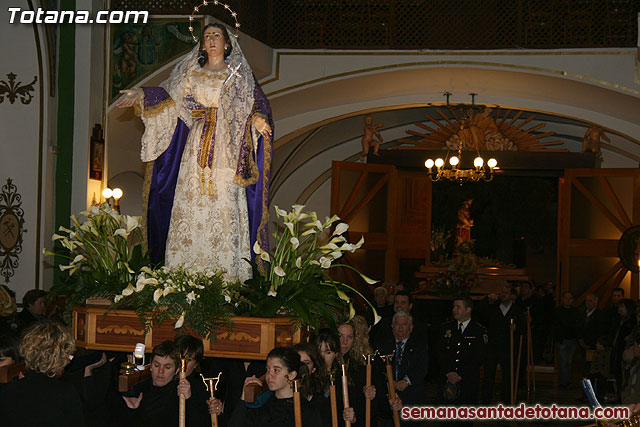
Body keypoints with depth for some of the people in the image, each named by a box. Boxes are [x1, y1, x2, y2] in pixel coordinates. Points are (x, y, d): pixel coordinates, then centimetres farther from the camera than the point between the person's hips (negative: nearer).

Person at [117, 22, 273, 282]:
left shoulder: (238, 76, 10)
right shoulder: (191, 74, 17)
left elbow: (256, 102, 2)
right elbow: (169, 97, 14)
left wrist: (258, 118, -19)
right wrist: (140, 95, 1)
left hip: (225, 150, -3)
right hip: (196, 148, 3)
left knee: (224, 207, -9)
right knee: (189, 205, -3)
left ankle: (227, 277, -8)